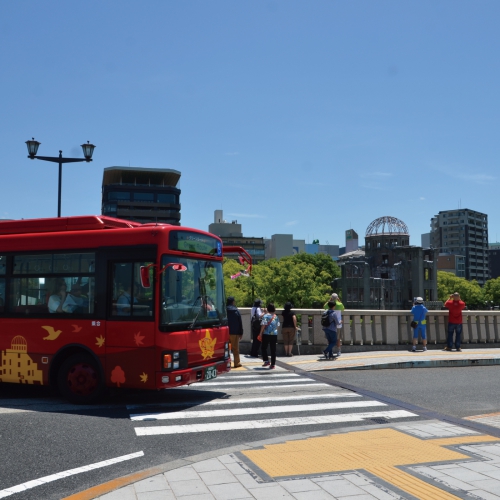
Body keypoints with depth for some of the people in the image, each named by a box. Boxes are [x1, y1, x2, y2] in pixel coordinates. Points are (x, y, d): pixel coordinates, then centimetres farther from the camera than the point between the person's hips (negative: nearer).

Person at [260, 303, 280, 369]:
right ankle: (272, 364, 6)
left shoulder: (265, 316, -8)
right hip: (274, 334, 4)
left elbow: (263, 325, -12)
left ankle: (266, 361, 2)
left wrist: (261, 333, -4)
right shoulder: (276, 316, 6)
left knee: (264, 348, 12)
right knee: (273, 350, 6)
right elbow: (277, 326, 11)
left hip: (266, 334, -4)